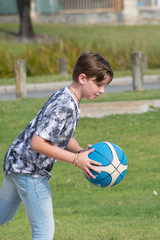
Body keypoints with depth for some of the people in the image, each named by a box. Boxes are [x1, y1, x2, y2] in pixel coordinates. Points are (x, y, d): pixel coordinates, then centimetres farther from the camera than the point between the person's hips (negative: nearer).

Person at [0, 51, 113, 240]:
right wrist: (76, 159, -26)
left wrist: (81, 152, -3)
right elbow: (37, 143, -30)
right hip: (31, 170, -10)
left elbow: (63, 136, 16)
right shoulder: (64, 107, -25)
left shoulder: (65, 97, 5)